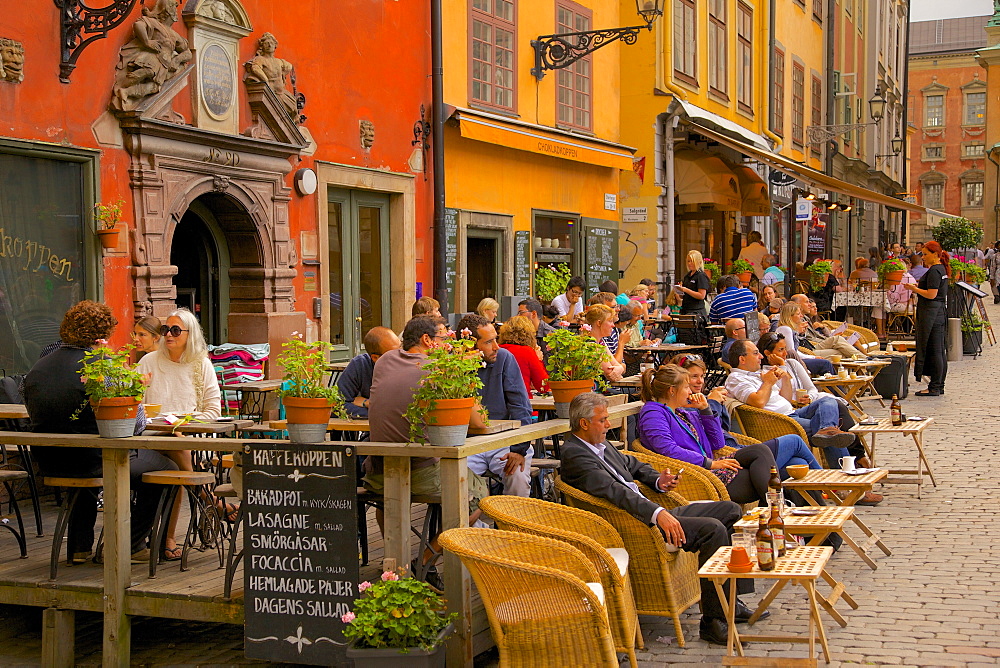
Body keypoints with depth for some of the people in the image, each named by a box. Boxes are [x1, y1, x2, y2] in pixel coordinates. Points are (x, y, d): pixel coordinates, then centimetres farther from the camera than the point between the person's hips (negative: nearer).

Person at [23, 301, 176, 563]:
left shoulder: (37, 367, 3)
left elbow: (34, 415, 16)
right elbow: (134, 422, -15)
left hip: (47, 462, 7)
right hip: (93, 460, -7)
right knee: (165, 467, 14)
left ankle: (79, 546, 38)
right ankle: (133, 545, 20)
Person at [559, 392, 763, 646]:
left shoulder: (599, 444, 16)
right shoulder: (574, 455, -15)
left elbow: (631, 464, 31)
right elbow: (614, 491, -27)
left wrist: (658, 480, 10)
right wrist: (658, 513, -36)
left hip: (653, 513, 11)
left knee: (729, 510, 11)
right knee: (713, 529, -23)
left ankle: (730, 601, 12)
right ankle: (712, 620, -16)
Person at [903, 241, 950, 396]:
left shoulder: (934, 271, -15)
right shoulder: (942, 269, 16)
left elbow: (931, 294, -21)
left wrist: (914, 289, -10)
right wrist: (918, 288, 14)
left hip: (930, 312, -10)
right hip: (940, 312, 10)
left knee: (933, 350, -7)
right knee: (940, 350, 11)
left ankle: (934, 388, -5)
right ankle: (939, 386, 16)